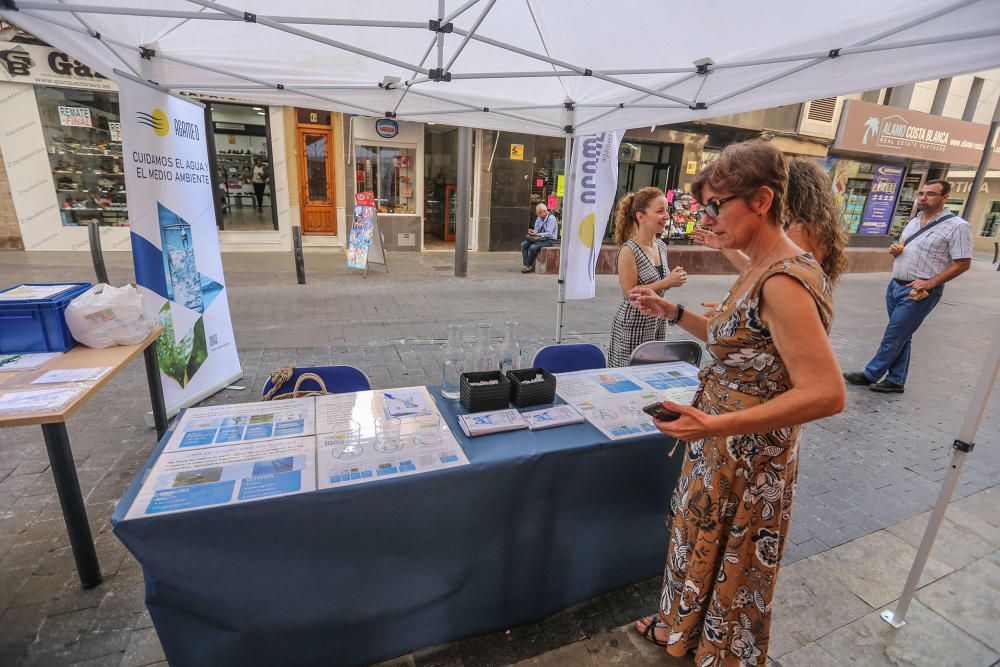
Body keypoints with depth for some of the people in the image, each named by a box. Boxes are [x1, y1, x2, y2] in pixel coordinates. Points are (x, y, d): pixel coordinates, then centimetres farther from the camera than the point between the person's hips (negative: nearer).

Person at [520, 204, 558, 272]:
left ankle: (529, 265, -11)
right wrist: (532, 231, -11)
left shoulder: (551, 218, -14)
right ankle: (526, 265, -18)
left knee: (533, 247, -30)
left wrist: (537, 234, -28)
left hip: (549, 240, -8)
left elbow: (549, 234, -21)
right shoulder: (539, 218, 10)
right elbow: (536, 230, 14)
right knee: (523, 244, -11)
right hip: (540, 238, 8)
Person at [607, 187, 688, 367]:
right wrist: (667, 282, -18)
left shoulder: (661, 246, 6)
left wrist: (674, 279, -1)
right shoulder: (628, 250, -16)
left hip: (657, 323, 7)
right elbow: (630, 293, -18)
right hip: (633, 326, -7)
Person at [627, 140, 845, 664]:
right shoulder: (759, 271, 3)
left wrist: (716, 425, -34)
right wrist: (672, 312, 6)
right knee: (699, 541, 27)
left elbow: (826, 394, -29)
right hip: (721, 445, 9)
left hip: (750, 457, -9)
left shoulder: (784, 282, -26)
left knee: (733, 566, 17)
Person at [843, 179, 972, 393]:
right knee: (900, 337, 12)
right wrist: (895, 251, 0)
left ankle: (870, 375, 10)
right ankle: (896, 381, 20)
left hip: (919, 292, -7)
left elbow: (963, 263, -11)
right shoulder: (913, 222, 12)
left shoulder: (957, 226, -9)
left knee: (893, 337, -1)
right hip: (895, 285, 7)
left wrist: (929, 283, -20)